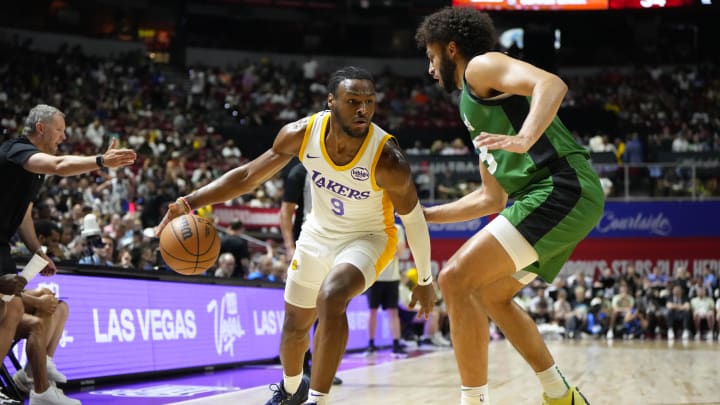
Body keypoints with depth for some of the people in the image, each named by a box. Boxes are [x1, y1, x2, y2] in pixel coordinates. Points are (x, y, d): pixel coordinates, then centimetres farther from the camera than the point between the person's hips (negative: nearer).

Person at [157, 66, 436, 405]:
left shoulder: (387, 159, -32)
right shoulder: (301, 134, -23)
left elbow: (413, 217, -16)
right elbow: (248, 176, -11)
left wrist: (425, 281, -5)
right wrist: (189, 202, -22)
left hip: (368, 237, -4)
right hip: (318, 233, 4)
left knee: (331, 298, -34)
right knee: (295, 325, 17)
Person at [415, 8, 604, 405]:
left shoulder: (481, 66, 1)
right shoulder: (475, 107, 29)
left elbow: (551, 84, -19)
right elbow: (493, 197, 34)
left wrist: (523, 139, -35)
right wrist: (427, 215, 37)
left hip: (560, 189, -10)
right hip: (565, 197, 10)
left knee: (456, 279, -15)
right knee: (490, 293, 24)